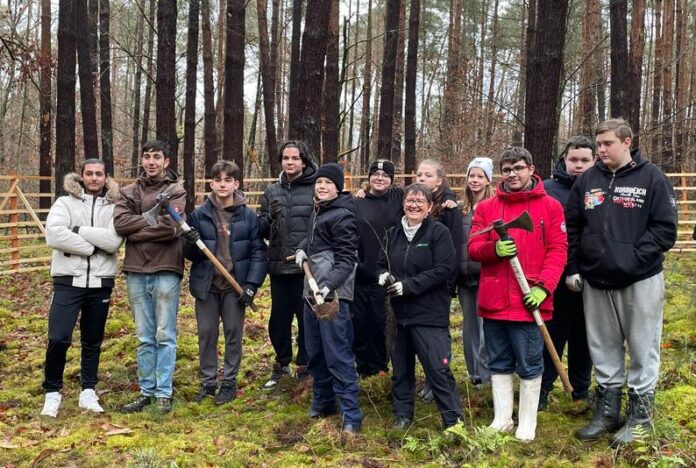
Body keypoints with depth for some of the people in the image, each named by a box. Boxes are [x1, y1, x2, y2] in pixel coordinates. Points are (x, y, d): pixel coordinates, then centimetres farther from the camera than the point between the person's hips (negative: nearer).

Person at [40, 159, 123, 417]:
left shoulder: (113, 207, 4)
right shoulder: (65, 202, 0)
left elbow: (113, 241, -13)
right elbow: (53, 234, -17)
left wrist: (79, 230, -15)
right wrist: (91, 246, -14)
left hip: (100, 283, 2)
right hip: (68, 281, -2)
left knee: (93, 341, 12)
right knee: (59, 339, -9)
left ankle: (88, 392, 24)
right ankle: (52, 392, 10)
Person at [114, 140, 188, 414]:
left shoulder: (176, 192, 1)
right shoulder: (129, 192, 12)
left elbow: (170, 228, -15)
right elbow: (120, 223, -5)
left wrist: (135, 232, -7)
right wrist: (153, 219, -11)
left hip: (165, 271, -4)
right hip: (136, 271, 4)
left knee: (165, 336, 1)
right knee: (145, 337, 10)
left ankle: (164, 393, 8)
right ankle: (147, 391, 18)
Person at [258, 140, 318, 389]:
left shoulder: (316, 189, -3)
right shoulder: (272, 191, 10)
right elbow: (261, 230, 11)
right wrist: (269, 217, -10)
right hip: (279, 266, 4)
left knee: (307, 317, 5)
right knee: (279, 317, 12)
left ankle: (305, 365, 20)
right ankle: (281, 363, 30)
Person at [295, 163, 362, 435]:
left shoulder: (342, 215, -12)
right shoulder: (318, 210, 16)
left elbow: (346, 259, -17)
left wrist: (330, 285, -31)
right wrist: (302, 248, 10)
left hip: (332, 293, -9)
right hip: (312, 290, 9)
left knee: (338, 355, -10)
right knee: (315, 351, 16)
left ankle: (351, 416, -5)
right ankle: (322, 402, 31)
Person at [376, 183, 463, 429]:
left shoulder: (439, 232, -7)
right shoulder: (393, 233, 12)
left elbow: (445, 268, -15)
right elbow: (382, 263, 19)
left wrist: (409, 285, -19)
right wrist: (384, 275, -6)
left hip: (430, 314, -6)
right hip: (399, 312, 6)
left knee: (437, 368, -6)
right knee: (400, 367, 14)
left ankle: (454, 420, 4)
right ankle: (402, 415, 27)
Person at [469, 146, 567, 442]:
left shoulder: (550, 206, 1)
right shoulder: (486, 208, 9)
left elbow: (557, 250, -4)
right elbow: (473, 248, 5)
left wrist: (544, 286, -15)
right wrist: (494, 248, -16)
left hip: (529, 301, -3)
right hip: (493, 300, 3)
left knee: (529, 366, 4)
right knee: (499, 363, 12)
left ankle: (527, 425, 16)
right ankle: (502, 419, 24)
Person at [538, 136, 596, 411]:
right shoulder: (547, 189, -4)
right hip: (556, 277, -2)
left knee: (583, 335, 14)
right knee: (553, 333, 6)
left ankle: (582, 389, 28)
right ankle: (543, 388, 17)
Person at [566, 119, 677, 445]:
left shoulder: (651, 177, -4)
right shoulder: (587, 180, 6)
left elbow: (665, 228, -8)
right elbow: (571, 228, 10)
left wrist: (634, 258, -15)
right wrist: (573, 269, 4)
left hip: (641, 280, -4)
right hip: (596, 281, 4)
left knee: (642, 349, 5)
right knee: (603, 349, 13)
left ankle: (640, 415, 19)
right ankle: (607, 411, 26)